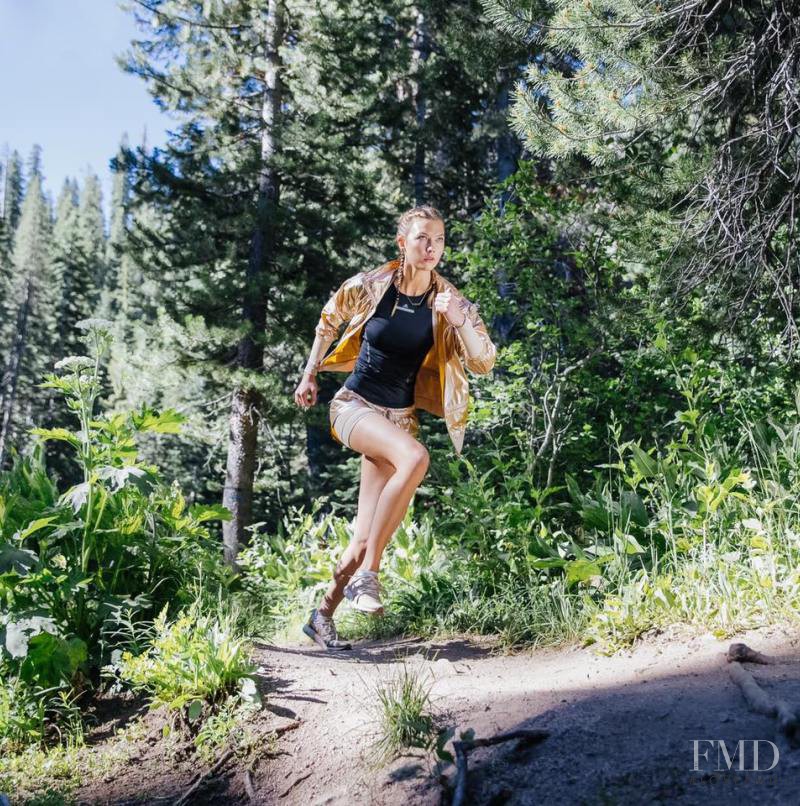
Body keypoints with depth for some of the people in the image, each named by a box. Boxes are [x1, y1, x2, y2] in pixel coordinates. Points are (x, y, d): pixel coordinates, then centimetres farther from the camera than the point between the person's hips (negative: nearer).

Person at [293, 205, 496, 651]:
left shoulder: (449, 300, -4)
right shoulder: (368, 286, -7)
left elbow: (485, 362, -11)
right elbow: (329, 322, 12)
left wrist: (462, 321, -27)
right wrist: (310, 374, 16)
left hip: (400, 415, 3)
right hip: (355, 405, -3)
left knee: (367, 536, 1)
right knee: (415, 456, -35)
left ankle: (323, 615, 22)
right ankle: (366, 576, -26)